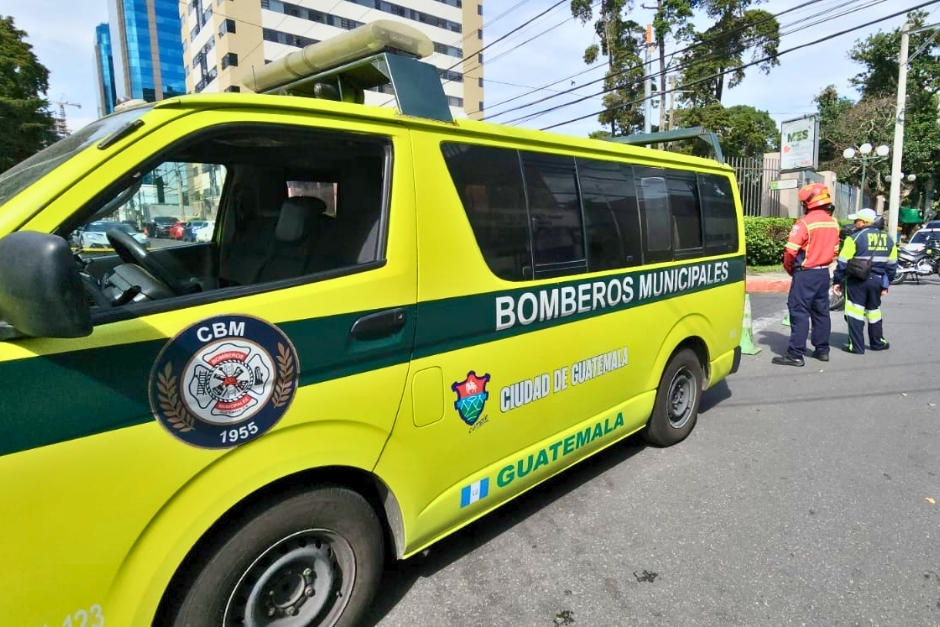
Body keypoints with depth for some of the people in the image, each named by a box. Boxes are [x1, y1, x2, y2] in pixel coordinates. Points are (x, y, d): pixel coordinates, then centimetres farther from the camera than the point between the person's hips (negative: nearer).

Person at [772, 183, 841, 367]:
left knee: (799, 312, -6)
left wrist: (789, 269, -3)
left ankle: (795, 354, -5)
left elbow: (790, 250, -20)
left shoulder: (805, 223, -17)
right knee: (821, 311, 16)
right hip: (824, 273, 8)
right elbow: (835, 250, 15)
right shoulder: (833, 223, 8)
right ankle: (822, 350, 26)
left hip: (805, 274, -8)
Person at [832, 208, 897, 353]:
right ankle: (878, 342, 32)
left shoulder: (855, 238, -11)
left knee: (855, 313, -1)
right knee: (874, 311, 20)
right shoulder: (888, 240, 10)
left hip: (857, 281, -6)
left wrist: (837, 281, -3)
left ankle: (856, 346, 0)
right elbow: (892, 265, 14)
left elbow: (843, 262, -12)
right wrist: (885, 284, 22)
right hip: (877, 281, 6)